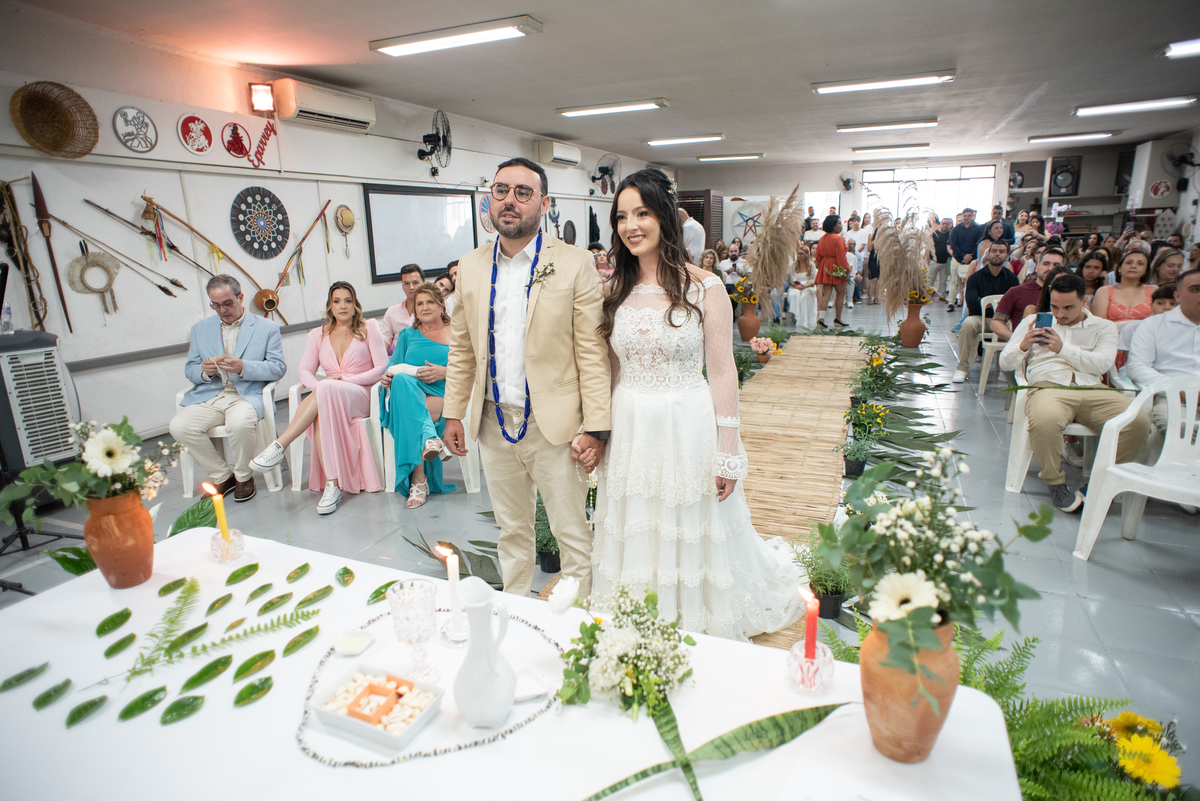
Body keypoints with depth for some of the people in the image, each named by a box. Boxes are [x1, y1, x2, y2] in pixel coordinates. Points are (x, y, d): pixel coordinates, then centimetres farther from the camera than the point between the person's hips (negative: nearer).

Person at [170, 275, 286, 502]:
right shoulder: (200, 329, 19)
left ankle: (243, 476, -7)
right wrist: (204, 371, -8)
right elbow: (189, 370, 17)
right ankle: (221, 476, -2)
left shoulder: (267, 327, 8)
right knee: (179, 426, -24)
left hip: (248, 395, -4)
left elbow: (278, 368, -2)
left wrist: (243, 367, -18)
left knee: (240, 422, -37)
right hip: (209, 396, 4)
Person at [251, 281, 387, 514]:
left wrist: (346, 380, -12)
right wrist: (319, 387, -15)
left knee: (327, 388, -37)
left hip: (362, 395, -3)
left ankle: (279, 446, -38)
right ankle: (332, 485, -43)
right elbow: (305, 371, 9)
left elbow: (382, 368, 0)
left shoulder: (368, 328, 10)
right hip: (328, 398, 3)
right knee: (320, 414, -36)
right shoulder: (318, 334, 19)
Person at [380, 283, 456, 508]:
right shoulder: (407, 335, 25)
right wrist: (386, 377, -6)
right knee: (401, 380, -38)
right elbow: (393, 367, 19)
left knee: (410, 413, -38)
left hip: (442, 393, -2)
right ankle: (429, 437, -47)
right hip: (408, 393, 2)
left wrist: (445, 372, -13)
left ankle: (418, 480, -38)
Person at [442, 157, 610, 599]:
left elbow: (592, 351, -11)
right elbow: (461, 347, 11)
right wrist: (453, 412, 9)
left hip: (553, 426, -4)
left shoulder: (575, 264, -8)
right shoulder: (470, 266, 6)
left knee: (573, 535, 9)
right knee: (511, 531, 21)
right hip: (494, 425, 5)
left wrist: (596, 427, -14)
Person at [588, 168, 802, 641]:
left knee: (693, 541, 11)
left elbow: (722, 372, -7)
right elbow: (608, 369, 9)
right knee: (636, 544, 16)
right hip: (630, 431, 4)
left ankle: (706, 632, 38)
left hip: (689, 429, -3)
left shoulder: (704, 288, -7)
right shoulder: (613, 289, 4)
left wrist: (728, 452, -9)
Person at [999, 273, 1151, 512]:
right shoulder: (1033, 321, 21)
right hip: (1048, 386, -2)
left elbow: (1102, 364, 1)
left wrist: (1063, 349, -11)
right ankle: (1056, 483, -14)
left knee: (1139, 420, -28)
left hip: (1092, 389, 2)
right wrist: (1024, 346, -7)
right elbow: (1005, 363, 14)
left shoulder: (1103, 327, 21)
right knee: (1044, 419, -39)